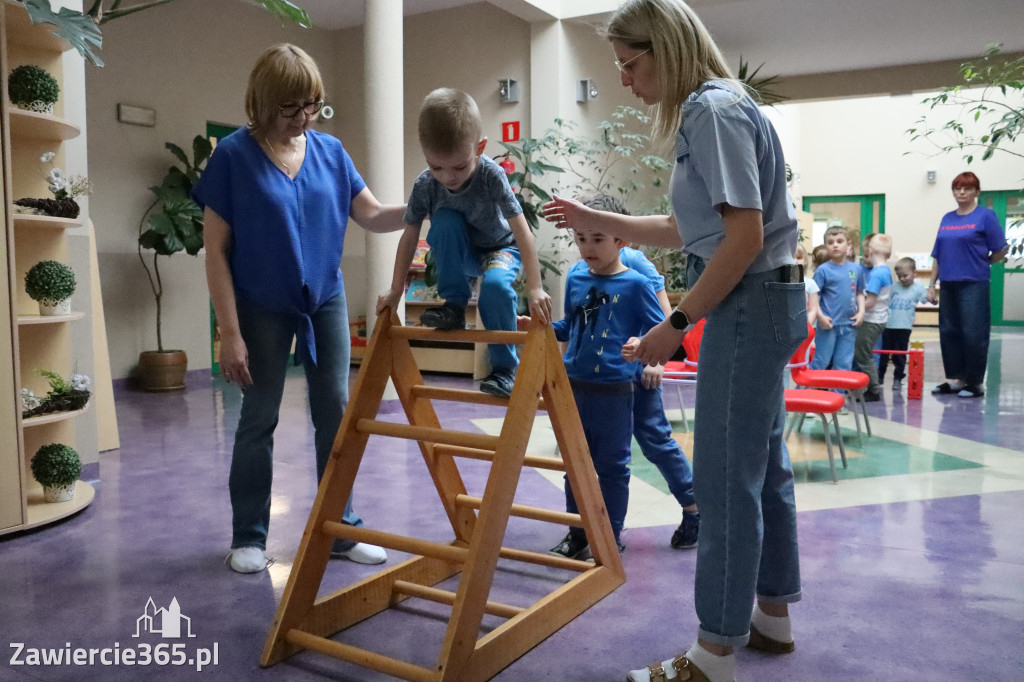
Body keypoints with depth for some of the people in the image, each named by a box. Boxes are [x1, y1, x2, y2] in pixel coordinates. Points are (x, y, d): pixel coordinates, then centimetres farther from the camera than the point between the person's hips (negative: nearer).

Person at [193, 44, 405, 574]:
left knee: (336, 412, 5)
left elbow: (372, 215, 4)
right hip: (262, 308, -3)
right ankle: (249, 536, 22)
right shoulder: (234, 155, -11)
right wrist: (229, 332, -15)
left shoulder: (330, 151, 0)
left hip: (325, 301, 4)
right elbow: (216, 251, -11)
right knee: (258, 420, 6)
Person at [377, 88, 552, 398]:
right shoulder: (425, 186, -22)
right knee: (445, 219, -30)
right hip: (459, 255, 2)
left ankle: (504, 369, -16)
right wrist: (395, 291, -8)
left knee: (495, 284, -35)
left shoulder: (491, 175, -29)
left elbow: (522, 231, -30)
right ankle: (454, 306, -17)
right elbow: (409, 237, -12)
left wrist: (535, 288, -36)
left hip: (500, 248, -2)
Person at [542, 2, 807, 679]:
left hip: (750, 304, -11)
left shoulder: (715, 110, -14)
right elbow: (689, 229, 20)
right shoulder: (705, 111, 17)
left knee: (726, 479, -5)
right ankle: (774, 615, 32)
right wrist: (596, 220, 21)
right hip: (763, 305, 11)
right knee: (764, 465, 17)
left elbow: (745, 234, -21)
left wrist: (676, 322, -17)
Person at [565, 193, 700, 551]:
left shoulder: (634, 262, -11)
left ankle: (694, 506, 21)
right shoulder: (577, 271, 3)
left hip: (636, 370, -5)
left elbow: (664, 314, -11)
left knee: (655, 439, 3)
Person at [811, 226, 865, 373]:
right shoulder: (822, 270, -6)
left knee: (844, 364, 11)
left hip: (849, 324, 4)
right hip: (828, 324, -4)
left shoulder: (856, 269, 7)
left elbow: (859, 293, 15)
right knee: (820, 362, 0)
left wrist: (861, 311, 2)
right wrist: (820, 316, -16)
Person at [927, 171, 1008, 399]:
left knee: (973, 335, -3)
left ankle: (975, 383, 6)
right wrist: (932, 284, 11)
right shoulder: (947, 218, 13)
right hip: (948, 284, 5)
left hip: (974, 284, -5)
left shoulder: (985, 216, -2)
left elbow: (1000, 252, -2)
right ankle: (954, 379, 17)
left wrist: (980, 263, 8)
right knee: (949, 333, 8)